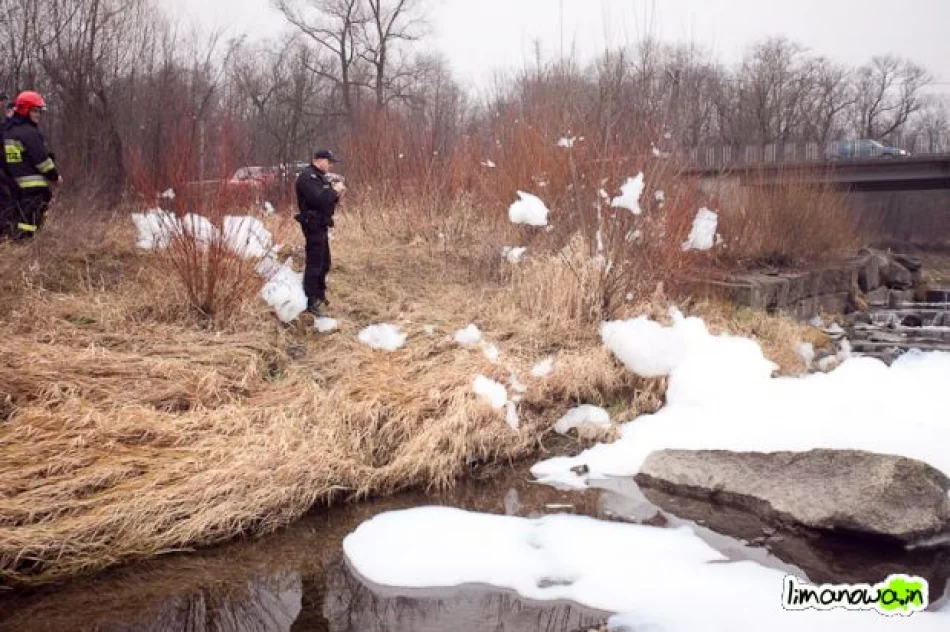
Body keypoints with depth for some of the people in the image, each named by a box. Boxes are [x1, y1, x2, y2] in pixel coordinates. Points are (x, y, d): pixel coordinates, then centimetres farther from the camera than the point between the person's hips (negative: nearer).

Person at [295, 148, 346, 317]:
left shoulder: (321, 176, 15)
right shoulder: (307, 177, -17)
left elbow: (327, 200, 20)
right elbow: (318, 199, -29)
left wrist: (337, 194, 0)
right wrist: (334, 190, -16)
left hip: (321, 225, 10)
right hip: (313, 226, -10)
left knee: (324, 263, 19)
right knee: (314, 264, -8)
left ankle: (319, 294, 34)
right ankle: (311, 303, -5)